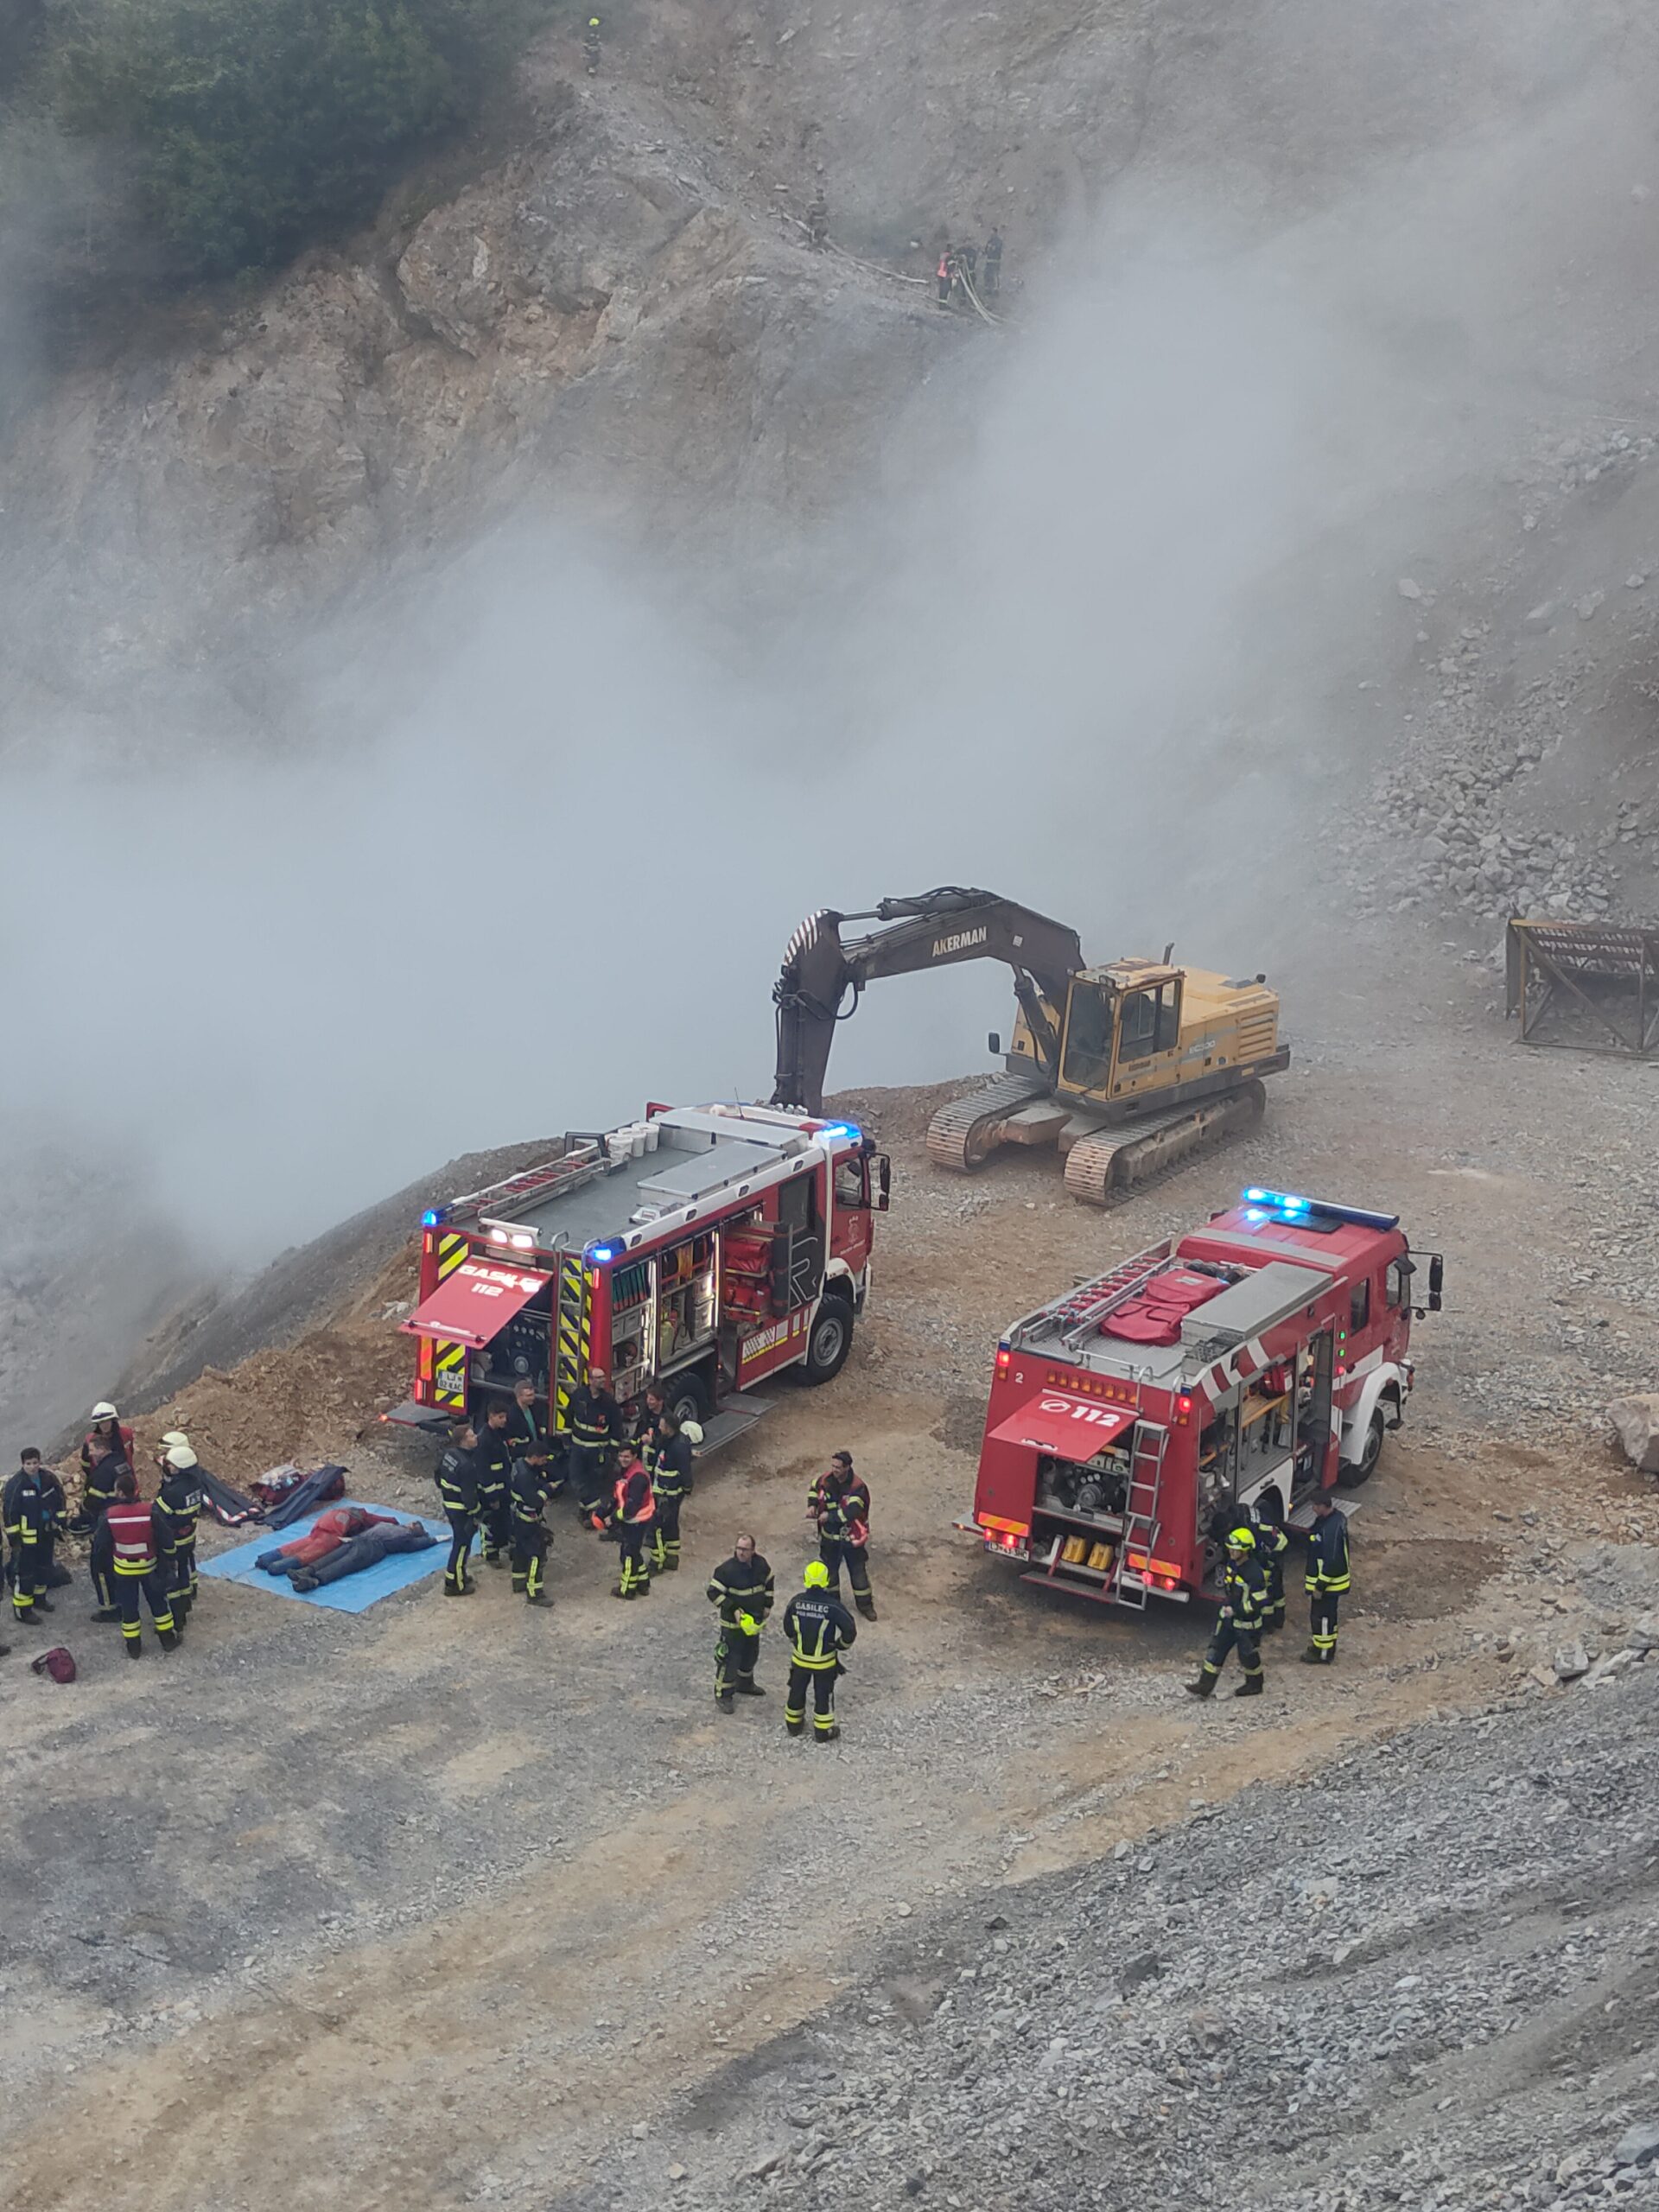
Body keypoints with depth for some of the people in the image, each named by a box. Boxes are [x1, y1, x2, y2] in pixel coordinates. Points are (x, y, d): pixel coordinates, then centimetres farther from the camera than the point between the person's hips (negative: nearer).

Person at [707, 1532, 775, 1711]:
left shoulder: (760, 1565, -6)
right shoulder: (727, 1570, -24)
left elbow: (768, 1583, 14)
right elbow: (714, 1592, -19)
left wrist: (767, 1606, 9)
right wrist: (733, 1609, -24)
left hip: (754, 1620, 6)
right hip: (733, 1622, -6)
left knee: (751, 1654, 23)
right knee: (730, 1658, -4)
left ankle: (745, 1684, 45)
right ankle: (723, 1694, 8)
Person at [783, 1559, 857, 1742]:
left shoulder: (796, 1602, -15)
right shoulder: (832, 1606, -25)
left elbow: (788, 1628, 1)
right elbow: (850, 1630, -20)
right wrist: (841, 1645, 1)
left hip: (800, 1658, 3)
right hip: (824, 1661, -3)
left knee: (797, 1690, 23)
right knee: (823, 1694, 15)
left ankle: (793, 1724, 40)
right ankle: (823, 1731, 28)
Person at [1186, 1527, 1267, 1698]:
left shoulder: (1254, 1573, -29)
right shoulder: (1232, 1563, -4)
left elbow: (1257, 1603, -26)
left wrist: (1235, 1610, -27)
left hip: (1246, 1622, -8)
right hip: (1228, 1618, 8)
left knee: (1248, 1656, 11)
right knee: (1216, 1650, 8)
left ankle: (1254, 1685, 34)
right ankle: (1205, 1685, 13)